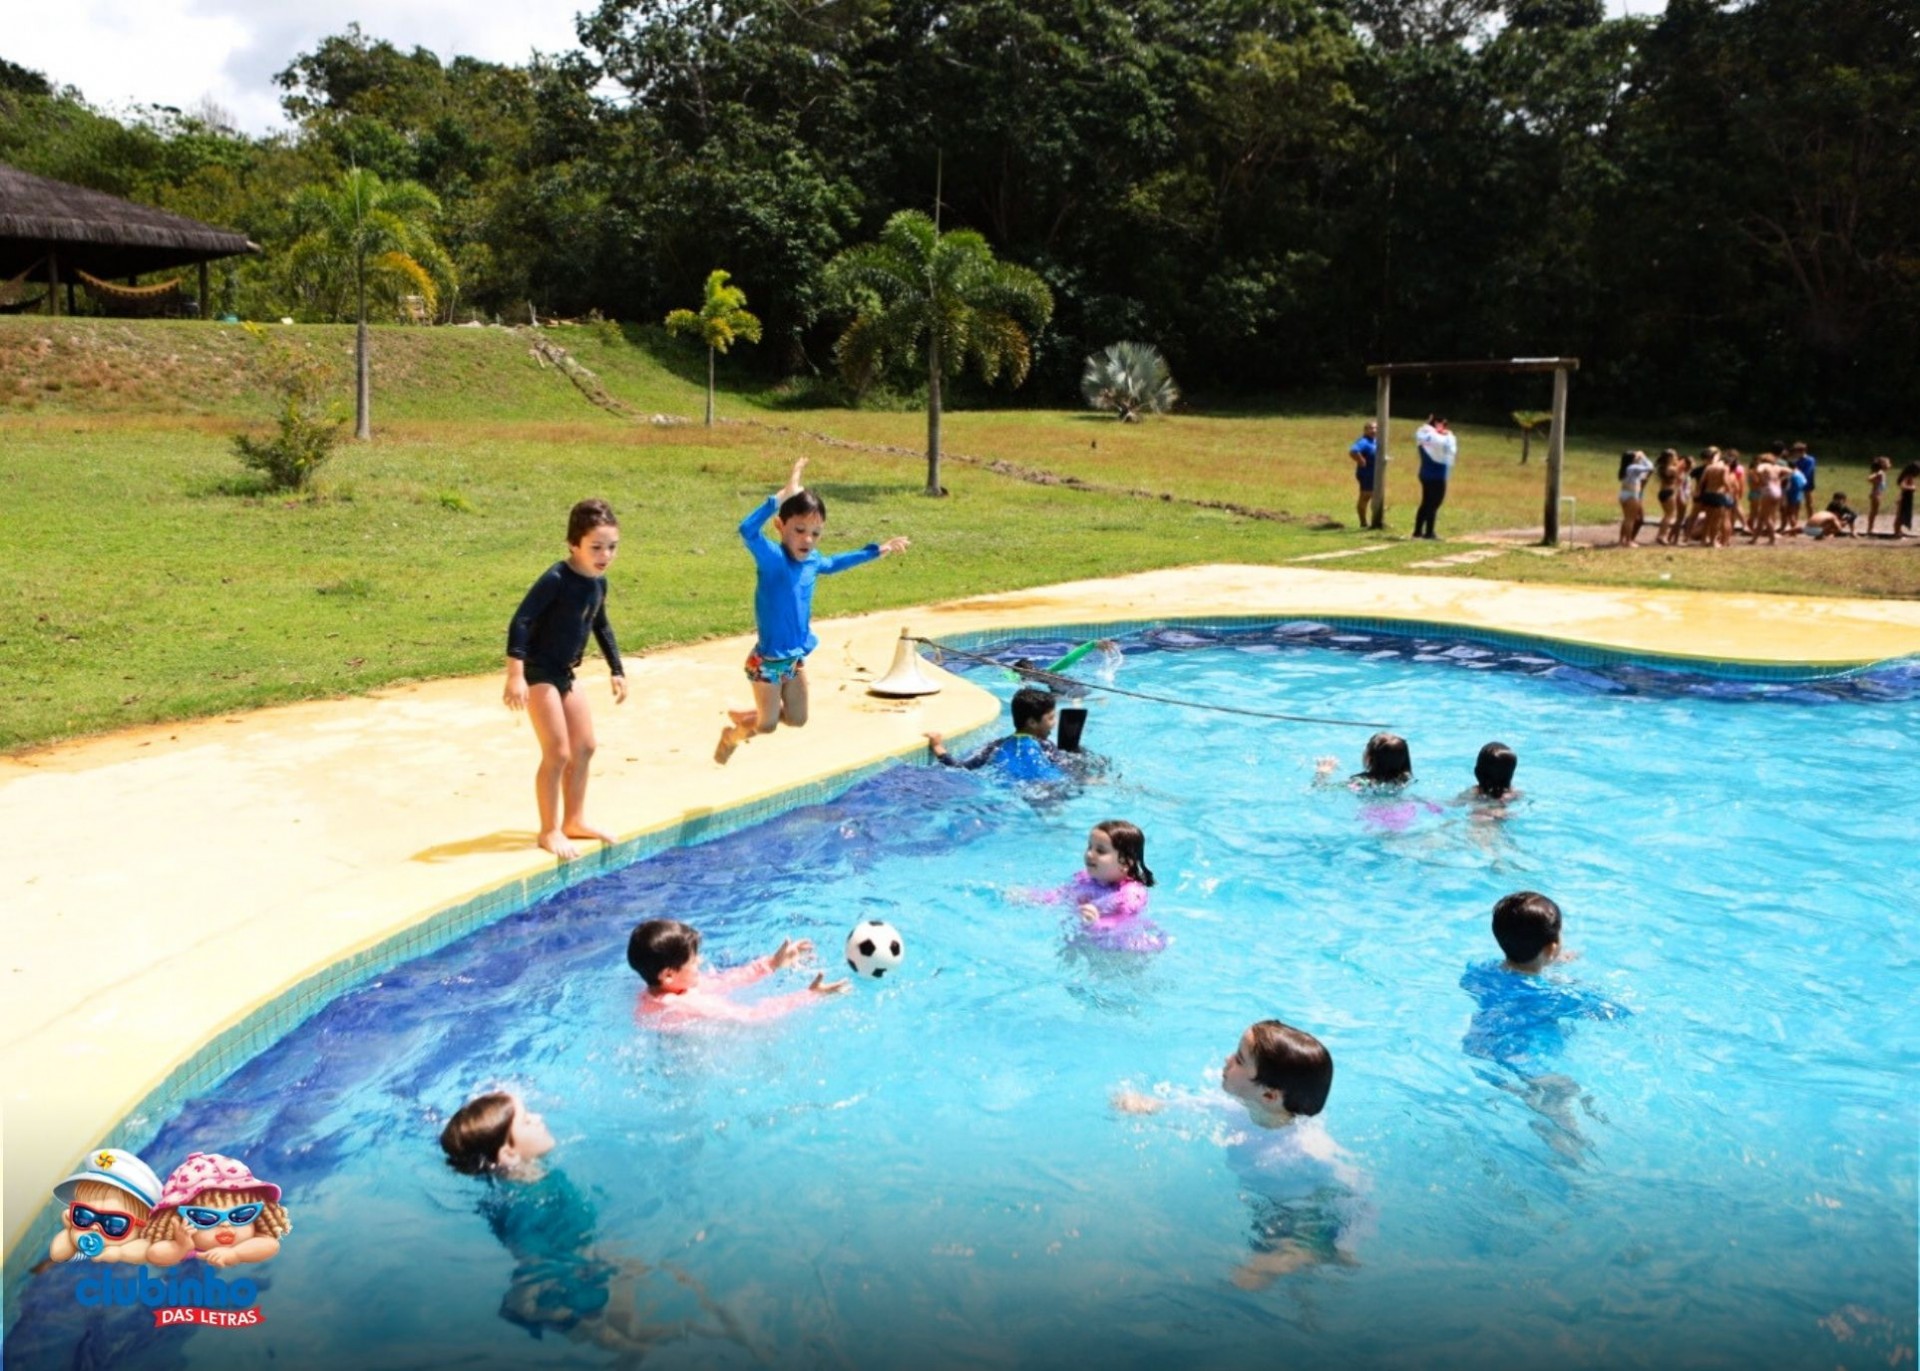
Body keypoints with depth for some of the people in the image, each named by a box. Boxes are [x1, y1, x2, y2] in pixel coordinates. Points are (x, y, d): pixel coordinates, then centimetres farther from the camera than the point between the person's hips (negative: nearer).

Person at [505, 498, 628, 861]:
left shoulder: (598, 582, 3)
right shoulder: (556, 579, -22)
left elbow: (601, 627, 18)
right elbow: (521, 621, -26)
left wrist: (617, 670, 19)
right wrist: (515, 674, -32)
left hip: (564, 673, 9)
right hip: (538, 673, -9)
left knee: (584, 748, 14)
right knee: (558, 753, -8)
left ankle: (574, 820, 28)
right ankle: (549, 831, 5)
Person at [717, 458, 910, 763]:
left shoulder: (811, 561, -1)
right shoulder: (773, 559, -23)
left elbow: (834, 563, 24)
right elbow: (748, 530, -43)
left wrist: (877, 550, 30)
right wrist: (783, 496, -48)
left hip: (796, 658, 7)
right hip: (768, 660, -7)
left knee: (797, 720, 18)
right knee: (767, 725, 7)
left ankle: (745, 715, 41)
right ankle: (732, 736, 38)